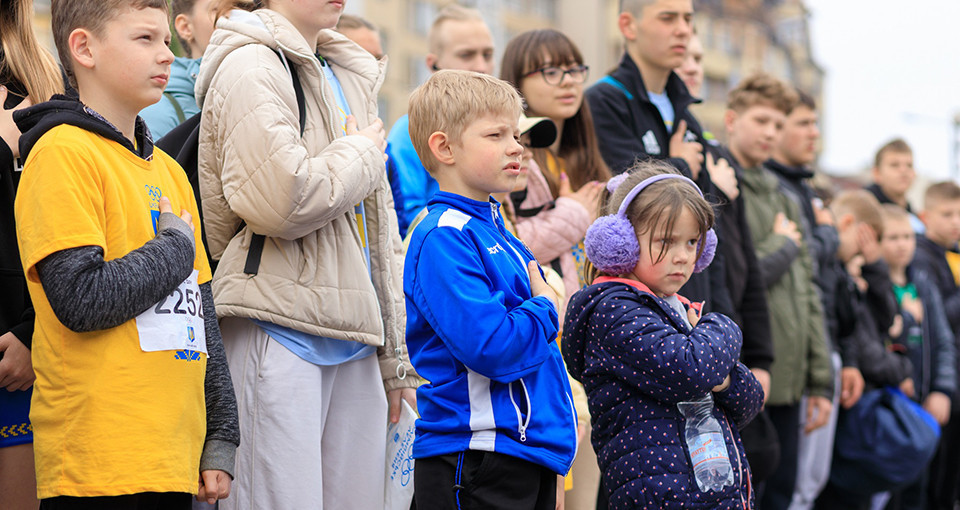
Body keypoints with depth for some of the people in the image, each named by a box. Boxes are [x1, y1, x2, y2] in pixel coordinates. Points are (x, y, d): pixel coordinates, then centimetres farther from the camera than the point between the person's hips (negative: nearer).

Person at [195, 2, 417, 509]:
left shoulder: (348, 77, 20)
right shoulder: (251, 67, -7)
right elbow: (280, 201, -22)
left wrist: (395, 356, 21)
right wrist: (361, 155, -4)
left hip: (352, 335, 8)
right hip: (277, 332, -8)